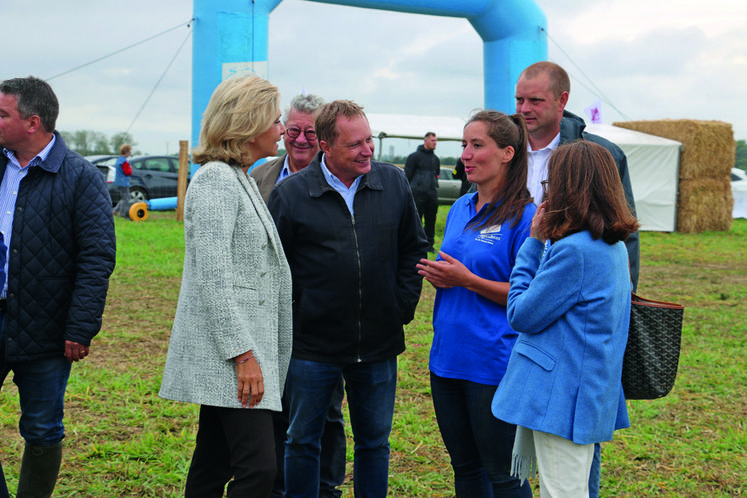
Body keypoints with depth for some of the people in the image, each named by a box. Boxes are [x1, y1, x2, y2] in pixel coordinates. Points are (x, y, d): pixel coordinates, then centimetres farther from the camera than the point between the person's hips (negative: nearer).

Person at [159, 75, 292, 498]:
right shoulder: (215, 179, -12)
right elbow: (212, 277, -18)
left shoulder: (242, 180, 19)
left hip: (235, 348, 10)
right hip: (228, 350, -10)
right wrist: (243, 354, -21)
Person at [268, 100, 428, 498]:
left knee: (375, 442, 14)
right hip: (312, 345, -2)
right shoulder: (290, 193, -7)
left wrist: (404, 305, 4)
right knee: (302, 441, 9)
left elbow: (414, 249, 12)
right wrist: (288, 320, -4)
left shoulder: (394, 183, 2)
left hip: (379, 345, 3)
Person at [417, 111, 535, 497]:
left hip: (493, 362, -7)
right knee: (464, 466, 17)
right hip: (448, 358, 7)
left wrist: (467, 280, -19)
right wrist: (438, 276, -1)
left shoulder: (524, 216, -11)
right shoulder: (460, 209, 11)